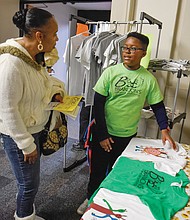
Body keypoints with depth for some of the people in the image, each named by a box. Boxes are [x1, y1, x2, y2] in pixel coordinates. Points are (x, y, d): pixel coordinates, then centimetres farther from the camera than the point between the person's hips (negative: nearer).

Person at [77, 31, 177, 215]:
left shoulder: (148, 79, -6)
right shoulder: (111, 72, -10)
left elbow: (158, 105, 4)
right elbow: (98, 103, -9)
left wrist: (164, 130, -8)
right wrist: (102, 134, -9)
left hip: (127, 136, 1)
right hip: (103, 133, 0)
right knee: (97, 169, 15)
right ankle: (90, 198, 40)